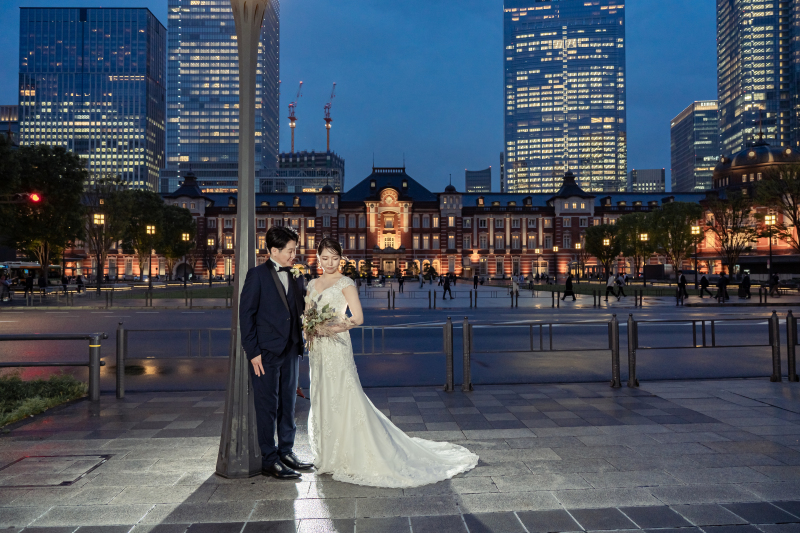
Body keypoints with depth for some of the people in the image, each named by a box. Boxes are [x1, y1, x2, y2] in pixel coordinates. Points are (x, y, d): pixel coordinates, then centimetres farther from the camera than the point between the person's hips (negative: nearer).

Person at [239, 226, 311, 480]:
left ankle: (286, 452, 28)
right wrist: (253, 352, -12)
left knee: (288, 404, 14)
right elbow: (246, 314, -8)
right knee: (267, 406, 2)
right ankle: (269, 460, 13)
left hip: (290, 351, 6)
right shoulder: (257, 274, -6)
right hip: (266, 352, -6)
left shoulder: (293, 277, 12)